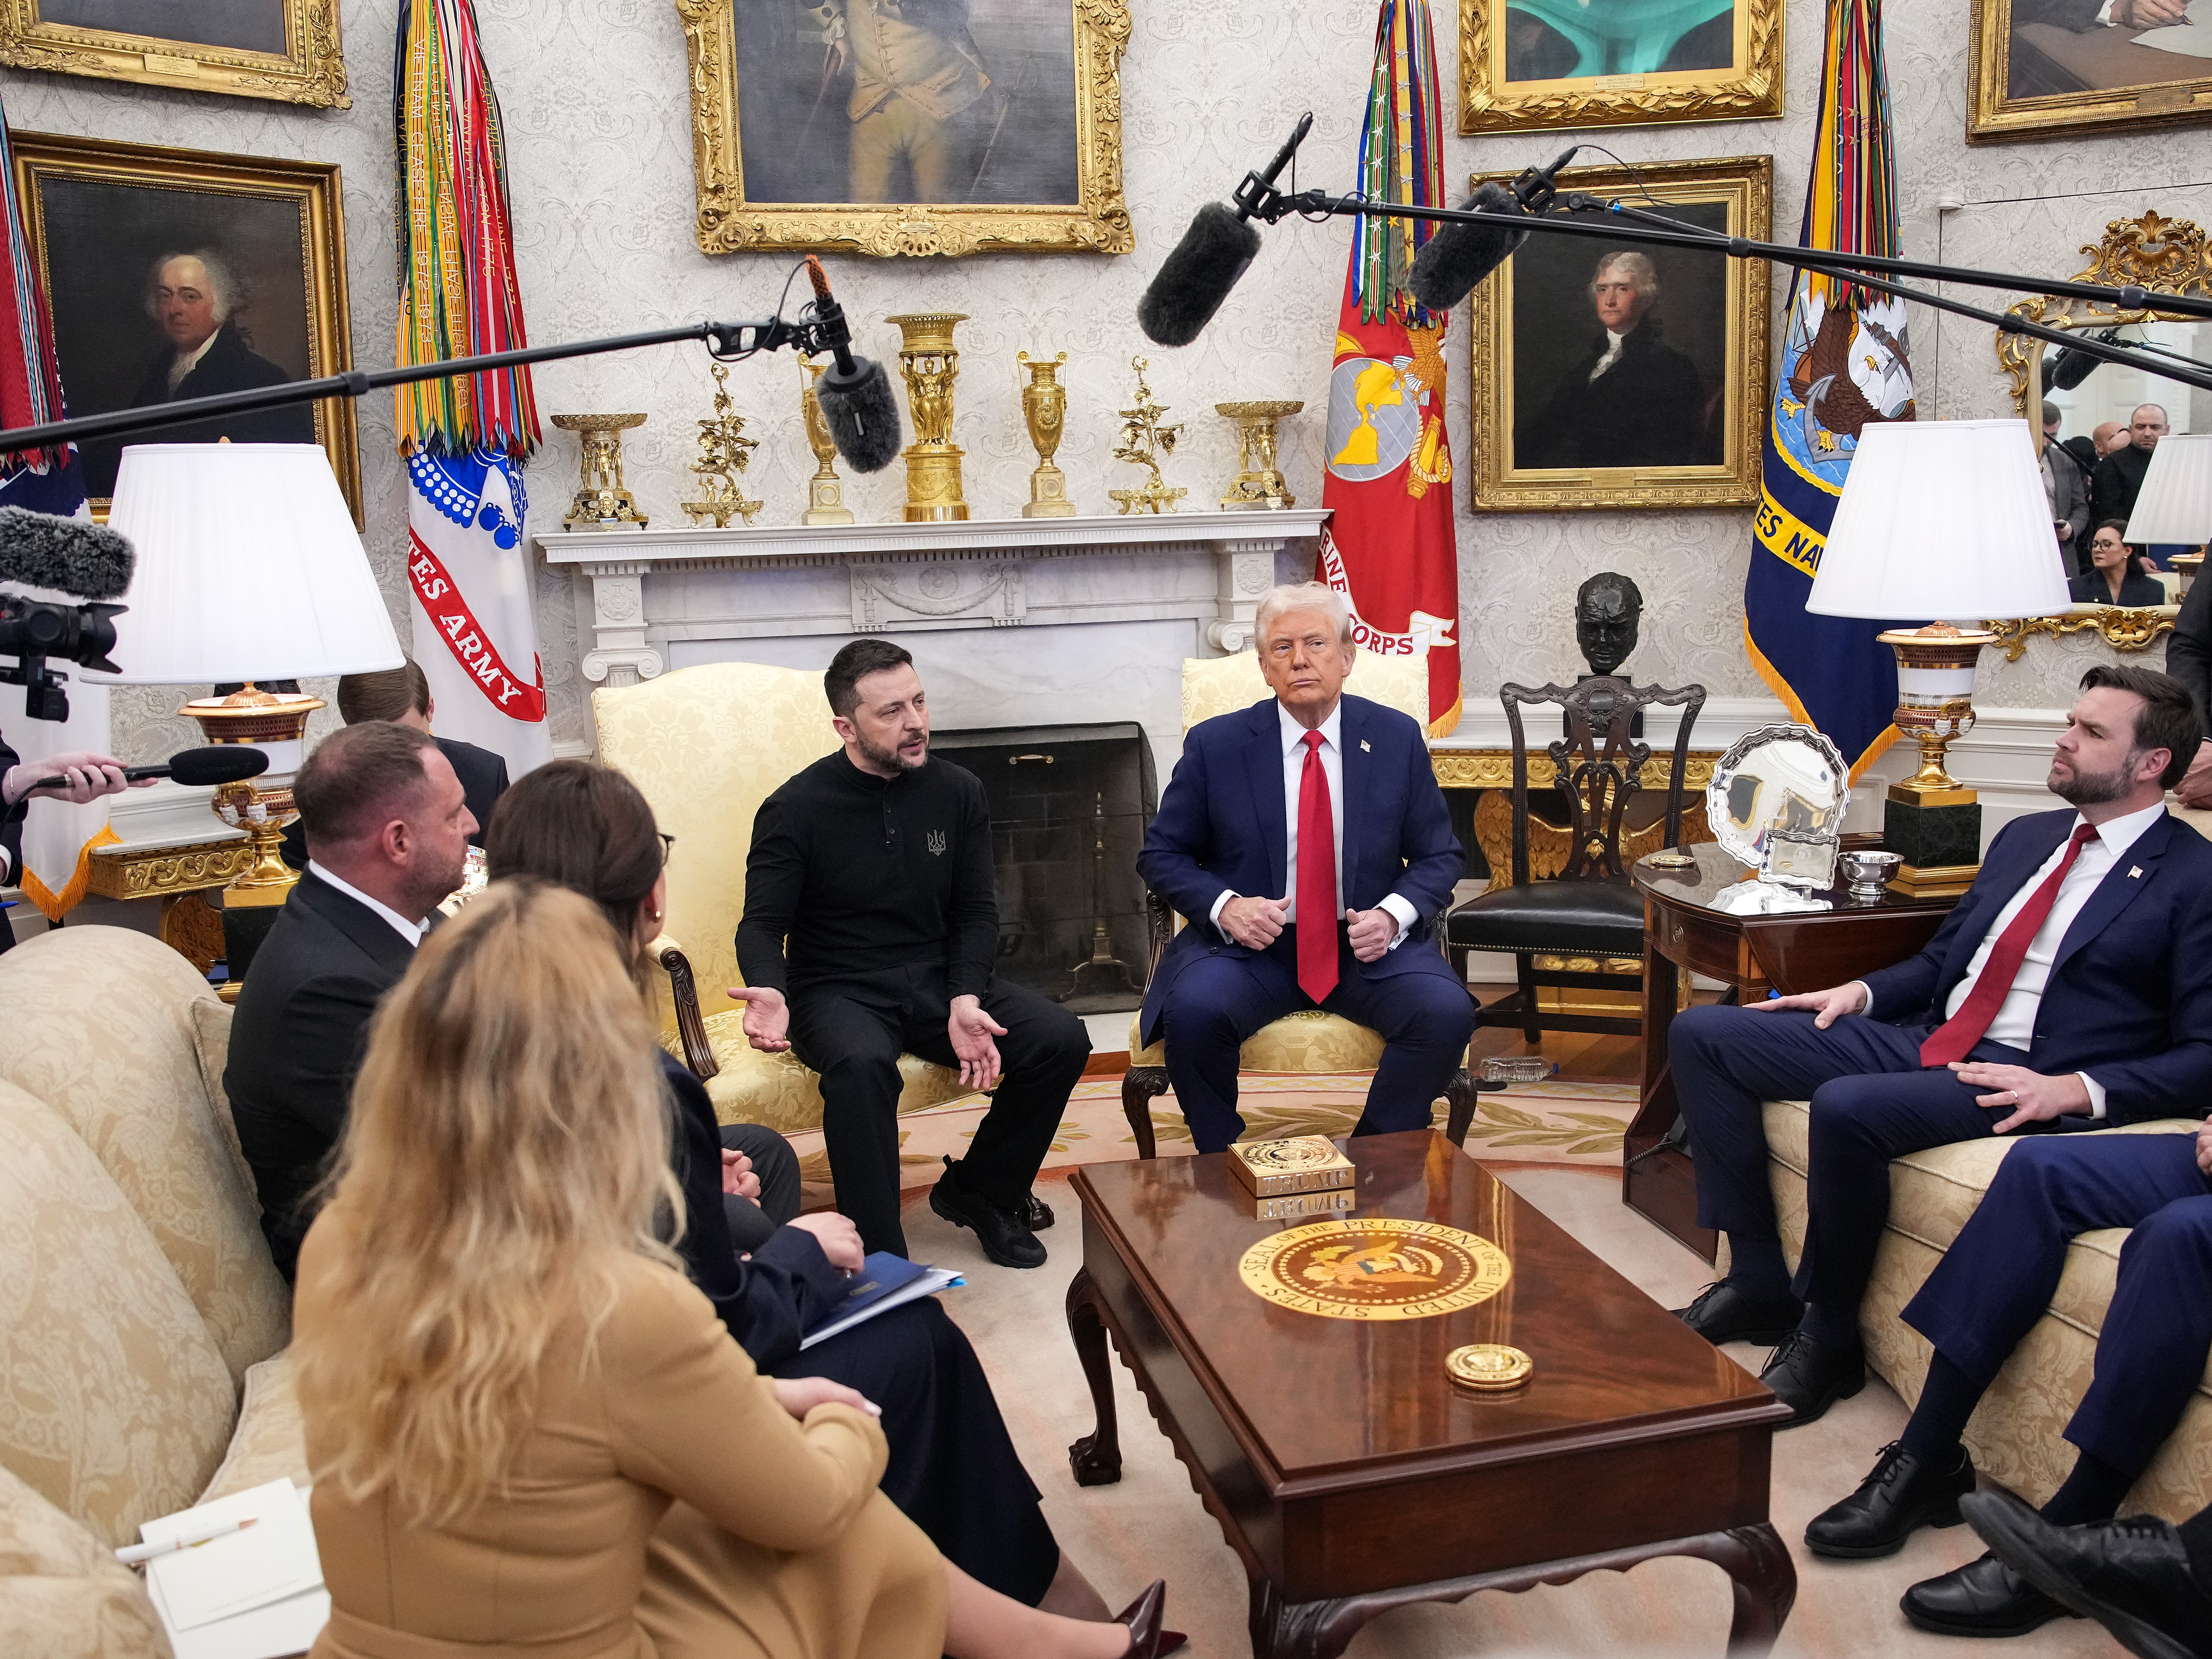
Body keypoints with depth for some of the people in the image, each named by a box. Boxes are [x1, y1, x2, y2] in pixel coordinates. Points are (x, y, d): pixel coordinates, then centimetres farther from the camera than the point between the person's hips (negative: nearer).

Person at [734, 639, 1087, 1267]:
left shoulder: (957, 792, 4)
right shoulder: (796, 809, -8)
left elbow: (976, 912, 6)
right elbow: (762, 925, -9)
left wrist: (965, 1001, -13)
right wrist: (772, 992, -33)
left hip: (937, 980, 5)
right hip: (839, 994, -4)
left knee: (1061, 1039, -16)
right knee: (862, 1063, -38)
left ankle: (976, 1191, 7)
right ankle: (879, 1259, -26)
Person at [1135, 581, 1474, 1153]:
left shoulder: (1398, 738, 4)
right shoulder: (1215, 745, 0)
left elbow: (1440, 855, 9)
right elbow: (1162, 854, 5)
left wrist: (1393, 914, -12)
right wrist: (1224, 906, -15)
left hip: (1367, 944, 2)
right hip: (1250, 942, -1)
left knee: (1447, 1011, -26)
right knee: (1193, 1010, -31)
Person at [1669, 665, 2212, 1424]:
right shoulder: (2025, 836, 19)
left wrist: (2075, 1090, -21)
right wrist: (1861, 991, 7)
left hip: (2023, 1083, -8)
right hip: (1925, 1040, 8)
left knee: (1847, 1107, -36)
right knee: (1700, 1034, -4)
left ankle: (1828, 1336, -11)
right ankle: (1757, 1282, 0)